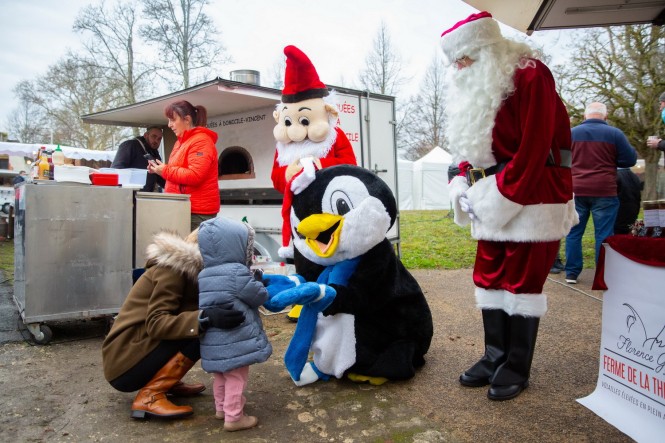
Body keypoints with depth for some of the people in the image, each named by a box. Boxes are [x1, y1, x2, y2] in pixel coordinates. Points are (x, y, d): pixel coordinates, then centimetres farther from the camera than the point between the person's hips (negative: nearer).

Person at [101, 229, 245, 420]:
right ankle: (149, 397, -16)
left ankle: (167, 383, 11)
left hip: (137, 355, 9)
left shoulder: (188, 271, 11)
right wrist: (206, 319, -39)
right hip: (124, 364, -9)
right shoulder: (173, 269, -17)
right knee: (199, 334, -21)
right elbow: (155, 323, -26)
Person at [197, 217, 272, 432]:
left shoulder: (203, 275, 7)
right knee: (236, 378, 6)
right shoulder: (238, 273, -19)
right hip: (234, 341, -8)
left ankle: (221, 408, 39)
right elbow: (260, 297, -9)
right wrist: (257, 281, 11)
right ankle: (233, 417, 15)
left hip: (213, 341, 8)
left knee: (221, 376, 23)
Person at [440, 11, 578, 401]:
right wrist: (464, 189, -1)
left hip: (532, 197, -8)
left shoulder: (530, 76, -12)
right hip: (492, 201, 8)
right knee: (490, 278, 9)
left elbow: (534, 148, -19)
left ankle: (517, 368, 12)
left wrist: (502, 198, -19)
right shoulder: (473, 87, 13)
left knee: (522, 280, -2)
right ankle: (496, 356, 22)